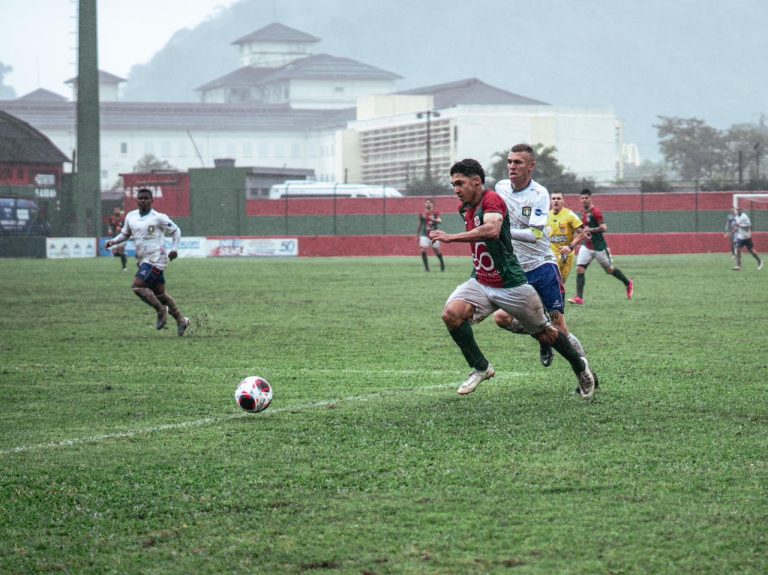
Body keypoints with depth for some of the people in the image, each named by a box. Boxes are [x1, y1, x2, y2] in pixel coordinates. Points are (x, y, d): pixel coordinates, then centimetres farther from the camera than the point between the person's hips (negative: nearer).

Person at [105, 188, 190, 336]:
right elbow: (125, 234, 21)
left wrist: (174, 249, -9)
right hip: (143, 260, 7)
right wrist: (113, 241, 3)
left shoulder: (158, 218, -8)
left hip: (156, 259, -7)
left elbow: (176, 231, 2)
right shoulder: (131, 216, 9)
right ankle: (181, 321, 24)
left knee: (137, 286, -19)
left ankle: (161, 310, -2)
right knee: (159, 293, 12)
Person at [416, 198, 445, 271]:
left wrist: (434, 220, -38)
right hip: (424, 235, 1)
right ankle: (426, 267, -9)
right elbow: (419, 226, 16)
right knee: (423, 250, -15)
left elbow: (440, 221, -17)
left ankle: (442, 264, 30)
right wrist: (417, 235, 17)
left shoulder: (436, 213, 0)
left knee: (437, 251, 6)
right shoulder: (422, 214, 7)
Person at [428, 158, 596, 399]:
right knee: (451, 313, -21)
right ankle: (481, 368, -6)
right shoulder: (465, 208, 6)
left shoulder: (492, 200, -20)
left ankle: (581, 367, 35)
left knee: (544, 333, 9)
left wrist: (451, 237, -42)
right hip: (480, 283, 6)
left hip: (511, 285, -6)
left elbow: (491, 230, -41)